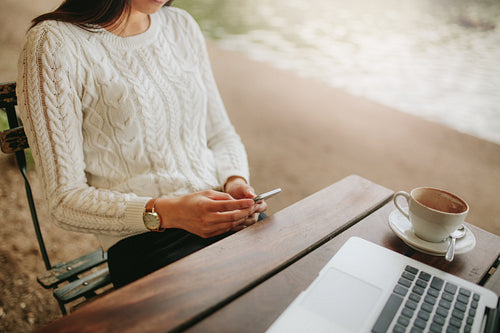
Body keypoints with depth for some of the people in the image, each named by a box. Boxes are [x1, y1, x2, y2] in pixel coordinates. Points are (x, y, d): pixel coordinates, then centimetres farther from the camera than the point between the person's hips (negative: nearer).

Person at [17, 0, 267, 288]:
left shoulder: (182, 24, 13)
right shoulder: (52, 44, -5)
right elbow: (65, 201, -7)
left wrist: (236, 181, -5)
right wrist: (166, 213, -23)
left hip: (221, 209, 6)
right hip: (144, 237, -5)